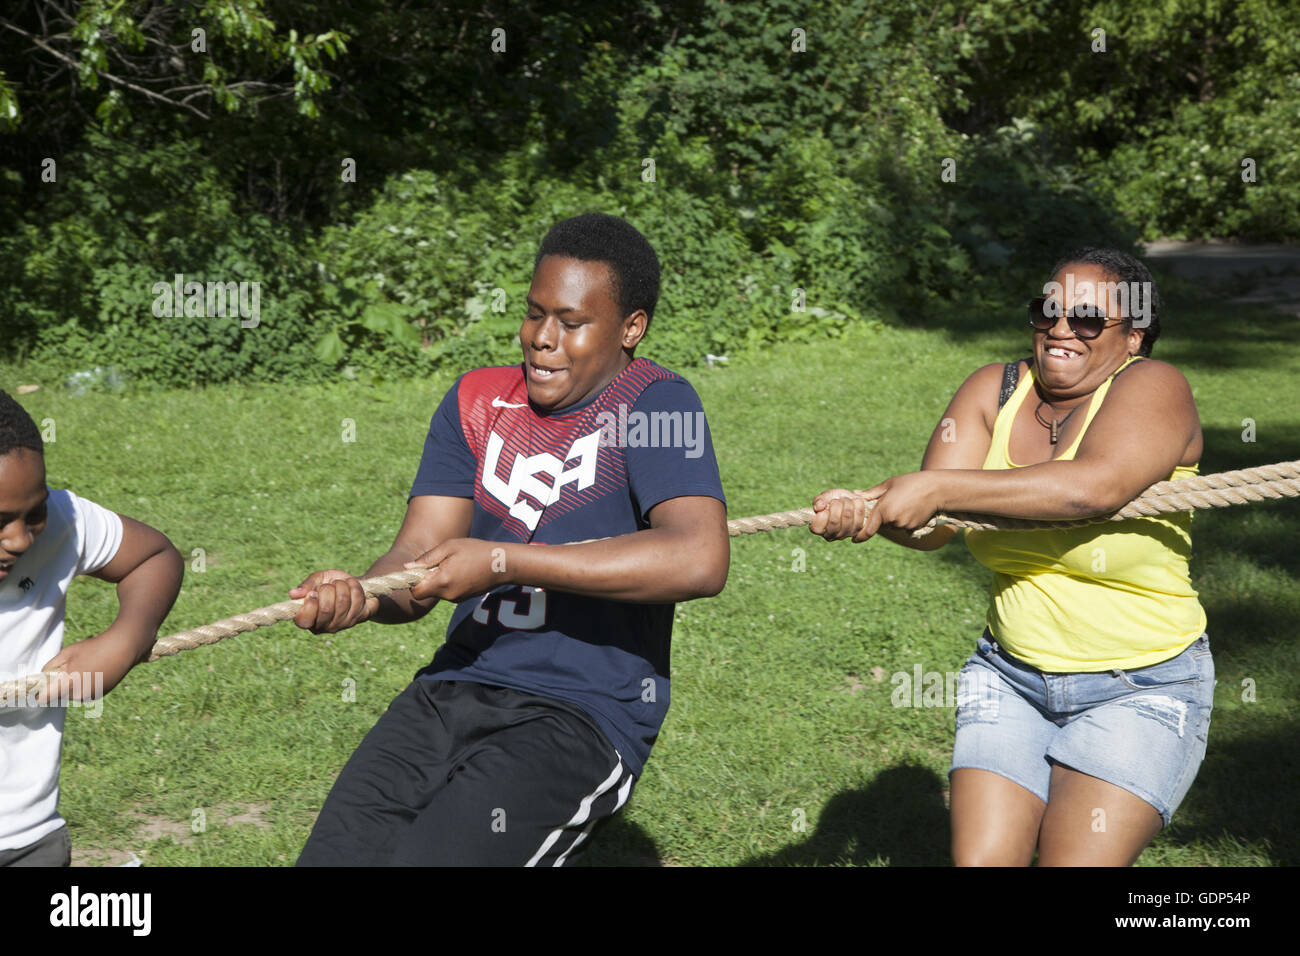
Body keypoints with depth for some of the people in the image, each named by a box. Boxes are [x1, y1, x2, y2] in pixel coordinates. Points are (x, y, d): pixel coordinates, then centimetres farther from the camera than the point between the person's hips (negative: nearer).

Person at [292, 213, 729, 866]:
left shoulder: (653, 405, -6)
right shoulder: (478, 401, 12)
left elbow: (700, 560, -23)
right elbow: (419, 559, 6)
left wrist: (500, 562, -23)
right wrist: (359, 596, -20)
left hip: (582, 720, -5)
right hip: (450, 690, 5)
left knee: (428, 856, -22)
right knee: (334, 854, -11)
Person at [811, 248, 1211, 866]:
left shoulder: (1152, 388, -13)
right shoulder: (994, 391, 1)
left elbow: (1095, 485, -34)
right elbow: (932, 525, -9)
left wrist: (936, 488, -33)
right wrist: (861, 506, -32)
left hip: (1140, 690, -4)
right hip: (1011, 674, 4)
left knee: (1074, 862, -12)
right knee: (978, 860, -1)